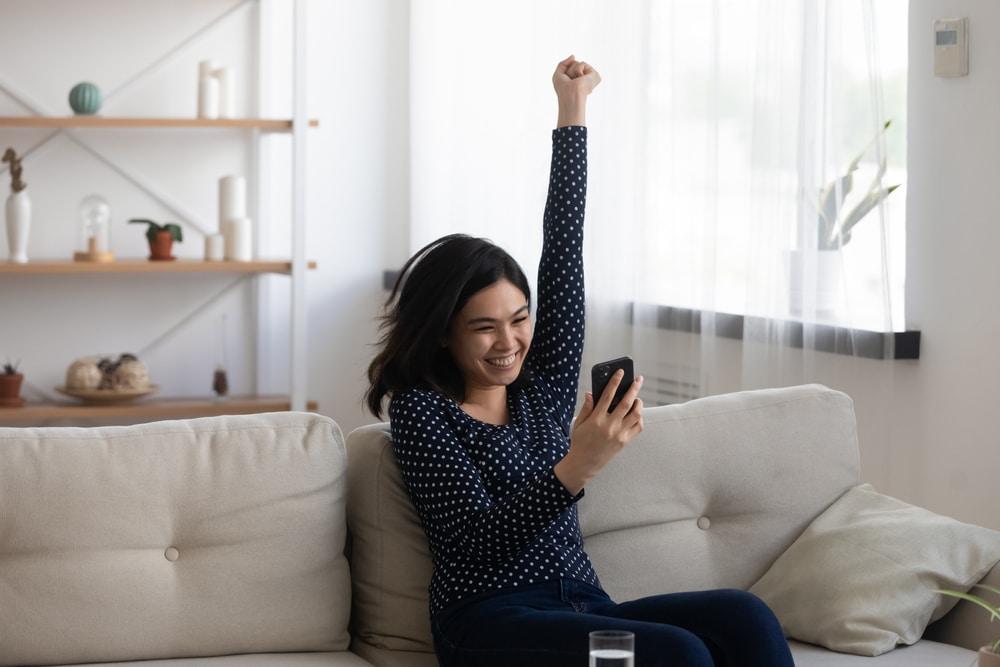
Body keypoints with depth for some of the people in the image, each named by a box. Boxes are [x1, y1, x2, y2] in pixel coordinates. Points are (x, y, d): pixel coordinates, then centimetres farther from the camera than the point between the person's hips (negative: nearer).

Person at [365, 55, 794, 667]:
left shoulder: (543, 382, 16)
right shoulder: (422, 411, -1)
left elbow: (563, 248, 17)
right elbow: (480, 540, -13)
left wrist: (573, 111, 18)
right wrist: (578, 466, -27)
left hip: (583, 608, 6)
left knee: (743, 616, -23)